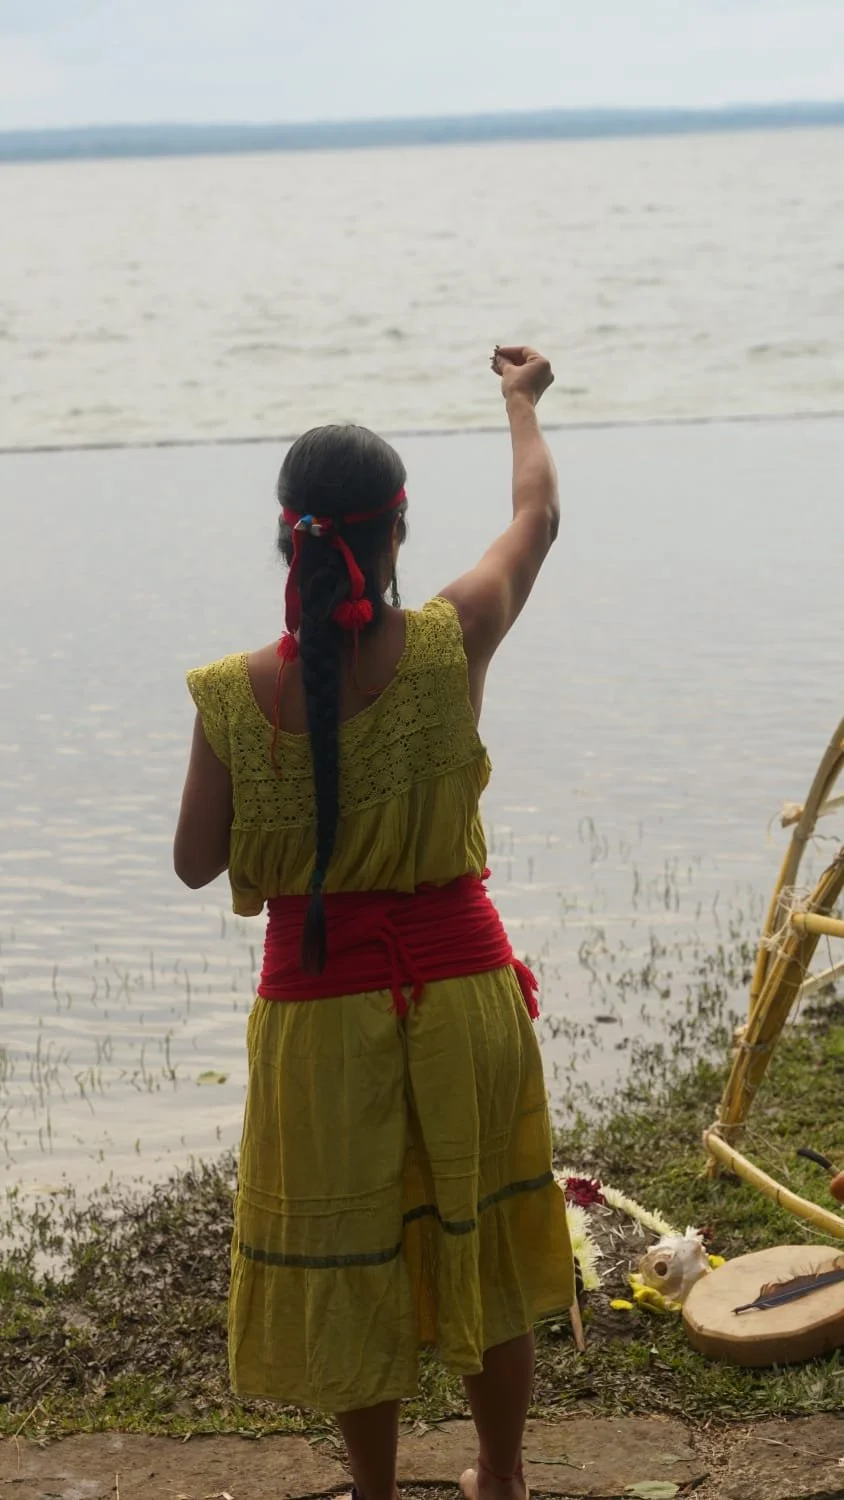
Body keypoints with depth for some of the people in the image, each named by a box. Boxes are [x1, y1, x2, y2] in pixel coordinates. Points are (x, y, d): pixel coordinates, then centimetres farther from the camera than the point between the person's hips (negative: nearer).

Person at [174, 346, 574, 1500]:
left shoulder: (237, 696, -16)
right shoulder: (450, 645, -14)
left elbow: (197, 864, -4)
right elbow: (538, 516, 6)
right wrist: (523, 398, 23)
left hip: (320, 1006, -1)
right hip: (460, 984, 1)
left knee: (349, 1260, 17)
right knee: (480, 1239, 20)